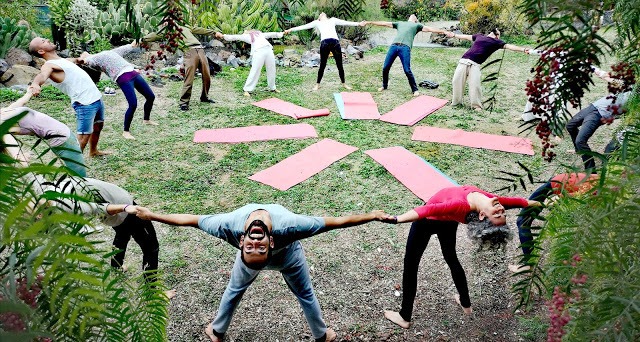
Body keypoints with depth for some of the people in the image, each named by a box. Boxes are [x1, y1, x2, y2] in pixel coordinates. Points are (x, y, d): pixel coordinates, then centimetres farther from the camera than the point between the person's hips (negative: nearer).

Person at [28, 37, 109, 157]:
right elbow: (42, 75, -34)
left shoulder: (62, 60, 17)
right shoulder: (49, 65, -11)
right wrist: (35, 84, -55)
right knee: (84, 136, -13)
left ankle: (93, 151, 45)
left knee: (98, 125, 25)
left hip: (96, 96, 10)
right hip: (84, 103, -9)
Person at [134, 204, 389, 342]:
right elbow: (335, 221, -42)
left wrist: (152, 215, -16)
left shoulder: (231, 224, -46)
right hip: (287, 255, -1)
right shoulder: (287, 225, -50)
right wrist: (373, 216, -32)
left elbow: (190, 219, -31)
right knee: (305, 294, 26)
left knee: (234, 289, 30)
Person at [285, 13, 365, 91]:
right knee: (322, 65, 2)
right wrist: (290, 30, 16)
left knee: (340, 65, 4)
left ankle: (343, 83, 18)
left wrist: (358, 24, 22)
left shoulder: (333, 20, 28)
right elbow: (304, 26, 20)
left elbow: (345, 23, 27)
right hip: (324, 43, -1)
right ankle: (317, 84, 17)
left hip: (335, 42, 1)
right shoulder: (317, 22, 23)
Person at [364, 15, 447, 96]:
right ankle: (384, 86, 24)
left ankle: (415, 90, 5)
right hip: (393, 46, 3)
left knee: (407, 70, -11)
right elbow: (384, 23, 32)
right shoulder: (400, 23, 33)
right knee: (385, 68, 1)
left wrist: (444, 31, 6)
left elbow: (429, 29, 17)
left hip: (405, 48, -3)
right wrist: (370, 22, 29)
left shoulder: (417, 25, 25)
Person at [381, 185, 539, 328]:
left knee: (410, 265, 9)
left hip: (427, 222, -6)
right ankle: (466, 304, 46)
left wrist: (397, 219, -63)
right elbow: (515, 201, -7)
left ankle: (405, 317, 16)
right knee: (451, 258, 30)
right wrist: (537, 203, 11)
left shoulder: (462, 206, -46)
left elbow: (428, 211, -56)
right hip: (449, 222, 7)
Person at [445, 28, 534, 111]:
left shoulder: (496, 42, 13)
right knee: (457, 81, 1)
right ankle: (456, 102, 19)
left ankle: (477, 105, 3)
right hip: (464, 61, 3)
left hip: (475, 64, -3)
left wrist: (523, 49, -7)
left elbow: (508, 46, 4)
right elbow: (467, 36, 36)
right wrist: (454, 35, 44)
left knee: (475, 85, -13)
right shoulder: (480, 36, 23)